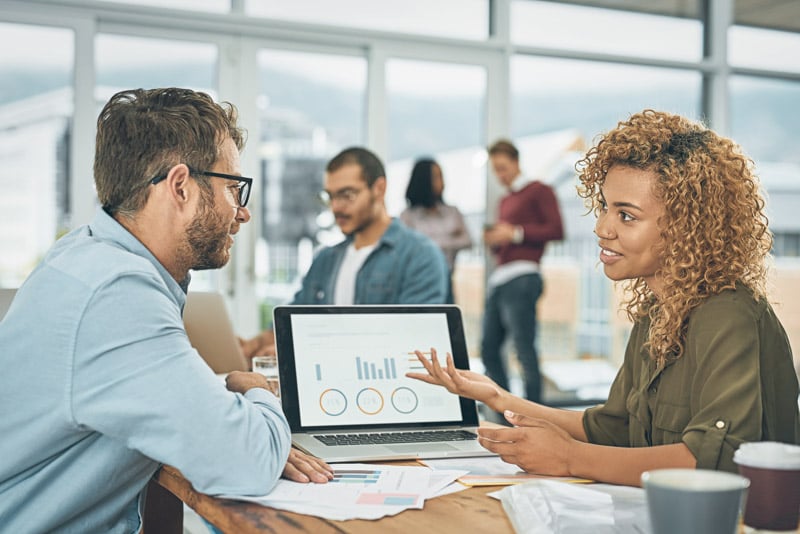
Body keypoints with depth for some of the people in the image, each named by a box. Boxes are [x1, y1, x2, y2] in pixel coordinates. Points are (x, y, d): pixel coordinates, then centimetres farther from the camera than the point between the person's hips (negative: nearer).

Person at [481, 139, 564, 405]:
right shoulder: (504, 200, 26)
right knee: (489, 347, 6)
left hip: (521, 279, -8)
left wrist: (516, 233, -12)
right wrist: (493, 240, 8)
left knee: (524, 350, -10)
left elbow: (557, 230, -8)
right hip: (498, 280, 9)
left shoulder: (539, 191, 3)